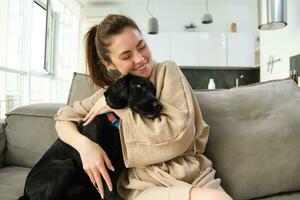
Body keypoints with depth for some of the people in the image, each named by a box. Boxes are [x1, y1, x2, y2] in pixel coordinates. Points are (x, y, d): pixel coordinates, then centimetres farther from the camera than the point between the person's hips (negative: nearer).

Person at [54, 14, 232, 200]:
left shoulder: (167, 71, 0)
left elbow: (179, 135, -10)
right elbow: (64, 118, 11)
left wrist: (120, 106, -9)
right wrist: (84, 145, -10)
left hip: (194, 174, 1)